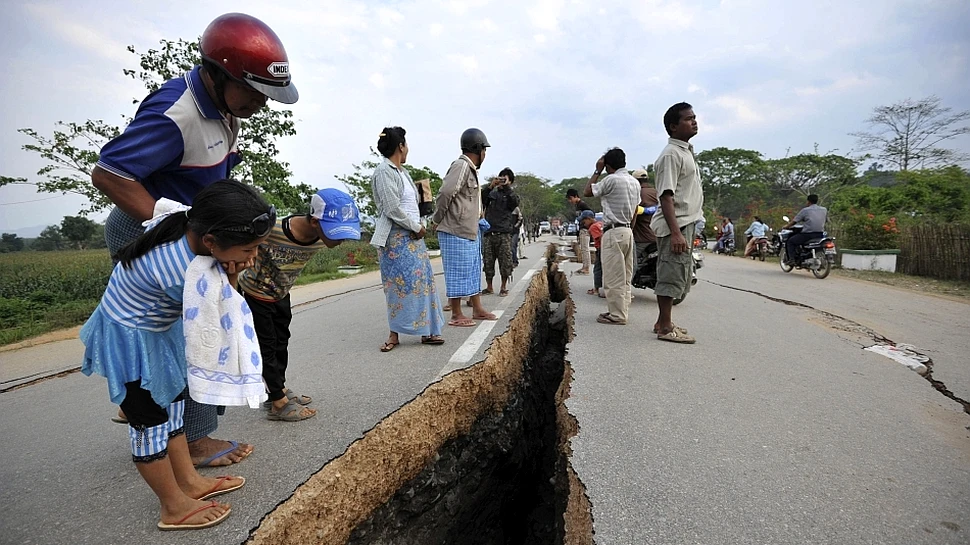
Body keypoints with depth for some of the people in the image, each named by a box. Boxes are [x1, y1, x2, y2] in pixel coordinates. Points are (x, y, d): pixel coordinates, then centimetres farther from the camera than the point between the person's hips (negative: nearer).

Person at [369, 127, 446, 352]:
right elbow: (392, 209, -18)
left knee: (422, 281, 7)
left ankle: (426, 331, 13)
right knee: (400, 284, -4)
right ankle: (394, 333, 9)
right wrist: (417, 227, -11)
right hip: (396, 238, -9)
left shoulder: (402, 171, 16)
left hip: (412, 236, 9)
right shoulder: (384, 172, -12)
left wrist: (419, 227, 2)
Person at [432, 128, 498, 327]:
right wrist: (438, 218, -13)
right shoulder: (461, 166, -15)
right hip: (456, 232, -10)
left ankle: (477, 309, 28)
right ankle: (456, 315, 8)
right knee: (458, 273, -2)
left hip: (470, 231, 10)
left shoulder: (470, 168, 16)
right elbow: (446, 192, -24)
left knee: (473, 271, 16)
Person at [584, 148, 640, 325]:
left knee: (613, 277, -5)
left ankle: (617, 315, -2)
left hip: (614, 232, -9)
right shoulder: (635, 182, 14)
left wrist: (598, 171, 3)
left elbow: (587, 191, -4)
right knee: (625, 277, 11)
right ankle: (621, 310, 18)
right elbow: (635, 211, 18)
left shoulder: (612, 179, -13)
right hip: (628, 231, 9)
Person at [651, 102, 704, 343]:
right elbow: (667, 196, -20)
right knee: (672, 275, -7)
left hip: (685, 224, 10)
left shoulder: (686, 151, 19)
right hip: (675, 225, -10)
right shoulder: (671, 154, -12)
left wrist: (685, 230, 20)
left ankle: (663, 322, 22)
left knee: (676, 276, 13)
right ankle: (665, 328, 0)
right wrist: (675, 232, -27)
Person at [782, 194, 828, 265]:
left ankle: (791, 259, -5)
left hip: (807, 234, -6)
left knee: (790, 241, 11)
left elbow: (794, 221, 1)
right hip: (820, 235, 6)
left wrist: (786, 226, 18)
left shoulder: (805, 210, -3)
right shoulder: (824, 210, 11)